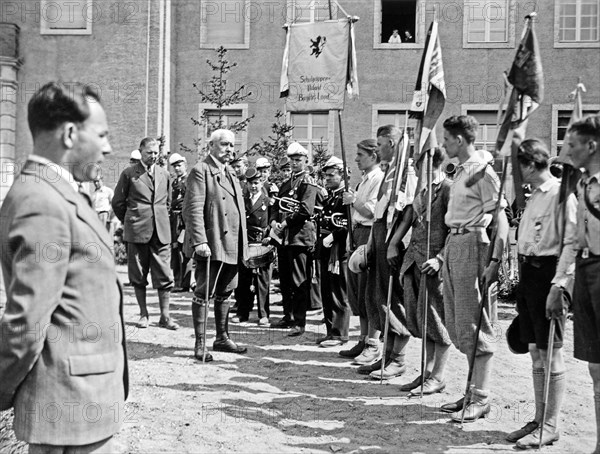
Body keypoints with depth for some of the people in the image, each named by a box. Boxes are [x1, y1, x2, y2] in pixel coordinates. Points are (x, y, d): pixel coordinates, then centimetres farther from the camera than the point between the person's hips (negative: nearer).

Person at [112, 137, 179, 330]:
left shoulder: (164, 174, 12)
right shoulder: (129, 174, 1)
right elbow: (118, 202, 7)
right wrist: (129, 222, 9)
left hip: (161, 231, 3)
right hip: (137, 232, -2)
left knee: (164, 276, 0)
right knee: (138, 275, 4)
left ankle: (165, 316, 6)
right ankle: (143, 314, 15)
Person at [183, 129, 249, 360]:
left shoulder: (230, 173, 20)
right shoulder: (201, 171, -8)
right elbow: (193, 209, -16)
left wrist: (243, 244, 18)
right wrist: (199, 241, -25)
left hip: (231, 245, 8)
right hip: (211, 245, -8)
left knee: (225, 293, 16)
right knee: (203, 293, -1)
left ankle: (222, 338, 28)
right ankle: (199, 343, 6)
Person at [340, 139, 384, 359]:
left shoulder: (380, 179, -10)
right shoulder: (365, 179, 19)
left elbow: (371, 211, -17)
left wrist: (353, 200, -10)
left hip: (369, 234, -10)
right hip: (357, 233, 10)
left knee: (367, 292, -5)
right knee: (356, 291, 12)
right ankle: (363, 338, 20)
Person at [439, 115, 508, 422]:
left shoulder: (483, 172, -11)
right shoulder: (461, 171, 17)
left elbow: (500, 218, -16)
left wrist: (495, 261, -24)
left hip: (472, 244, -10)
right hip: (453, 243, 10)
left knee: (473, 324, -5)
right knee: (456, 323, 12)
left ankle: (481, 399, 4)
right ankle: (473, 392, 23)